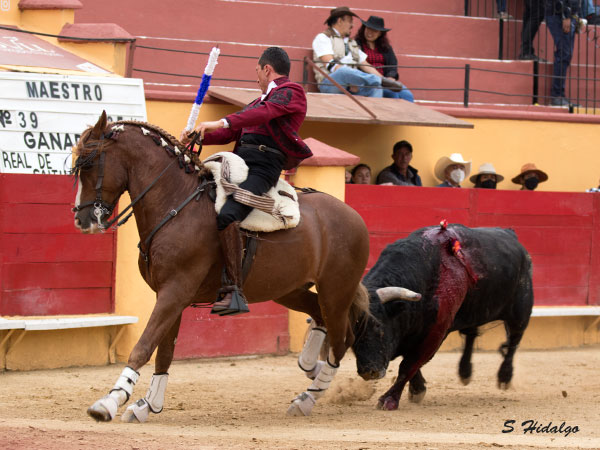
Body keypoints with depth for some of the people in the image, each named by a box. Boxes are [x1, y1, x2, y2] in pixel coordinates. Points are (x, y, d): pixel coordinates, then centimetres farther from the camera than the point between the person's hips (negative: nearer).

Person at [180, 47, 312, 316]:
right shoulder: (262, 99, 30)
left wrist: (222, 122, -28)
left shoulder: (291, 93, 2)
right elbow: (232, 132, 24)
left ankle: (235, 292, -34)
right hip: (239, 161, 10)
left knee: (226, 216, -31)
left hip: (262, 167, -10)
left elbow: (265, 113, -17)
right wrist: (197, 136, 7)